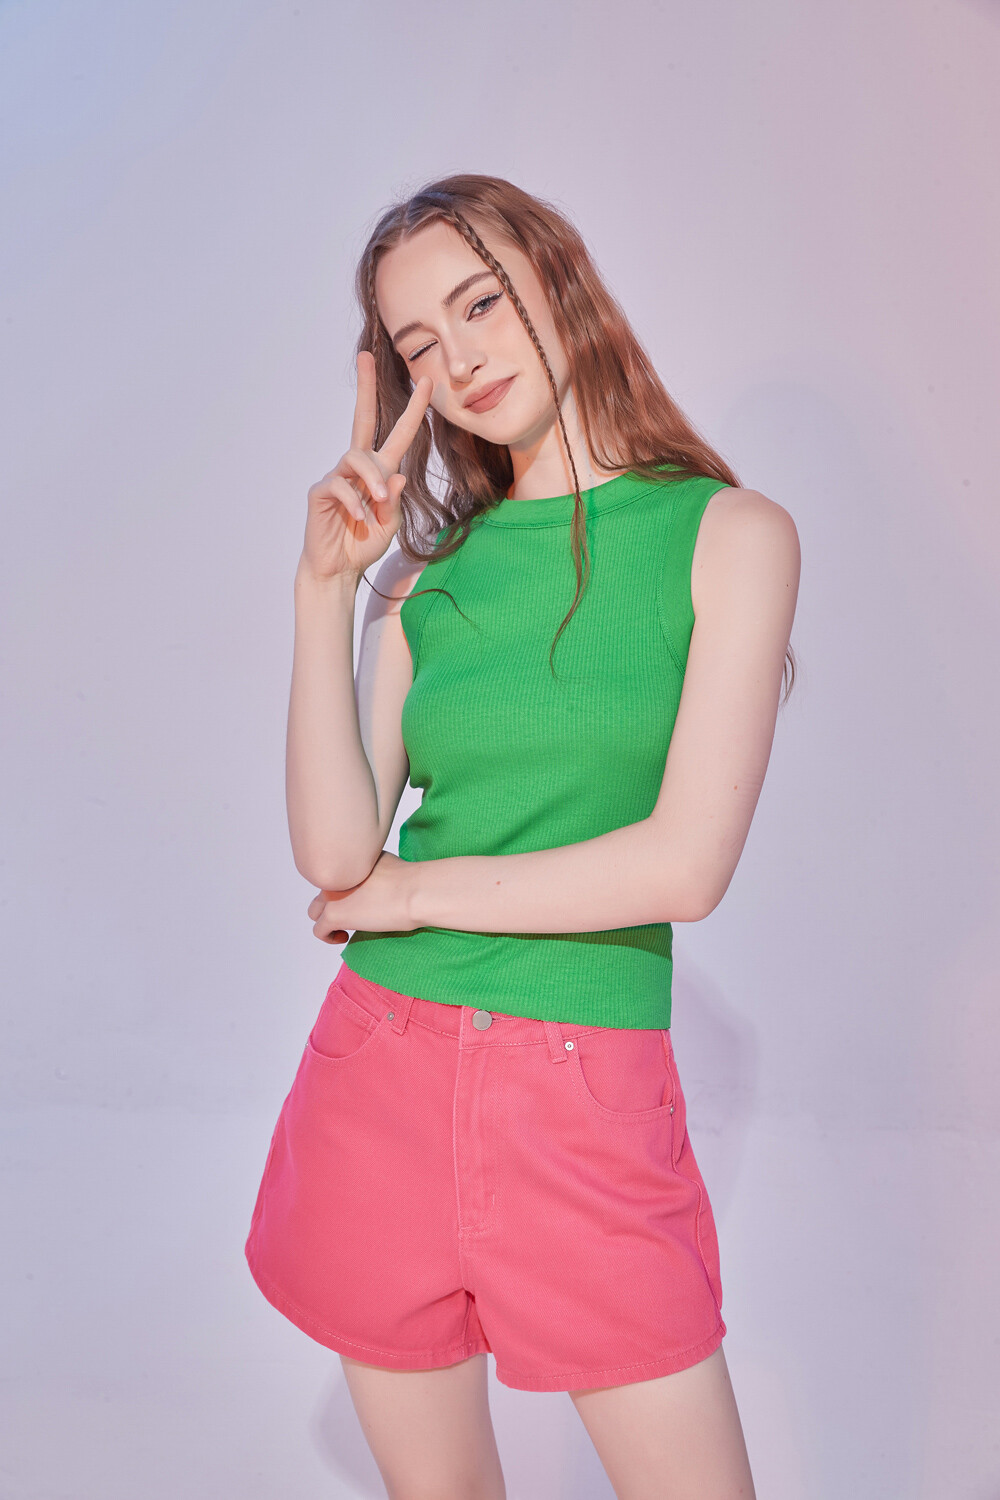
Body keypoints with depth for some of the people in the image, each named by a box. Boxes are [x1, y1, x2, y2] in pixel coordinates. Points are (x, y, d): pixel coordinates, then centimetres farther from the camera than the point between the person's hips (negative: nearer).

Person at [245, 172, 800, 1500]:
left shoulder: (730, 533, -3)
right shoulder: (431, 568, 6)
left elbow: (686, 865, -13)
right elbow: (333, 854, -5)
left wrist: (415, 892, -6)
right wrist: (325, 588, -7)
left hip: (584, 1099, -3)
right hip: (381, 1066, 3)